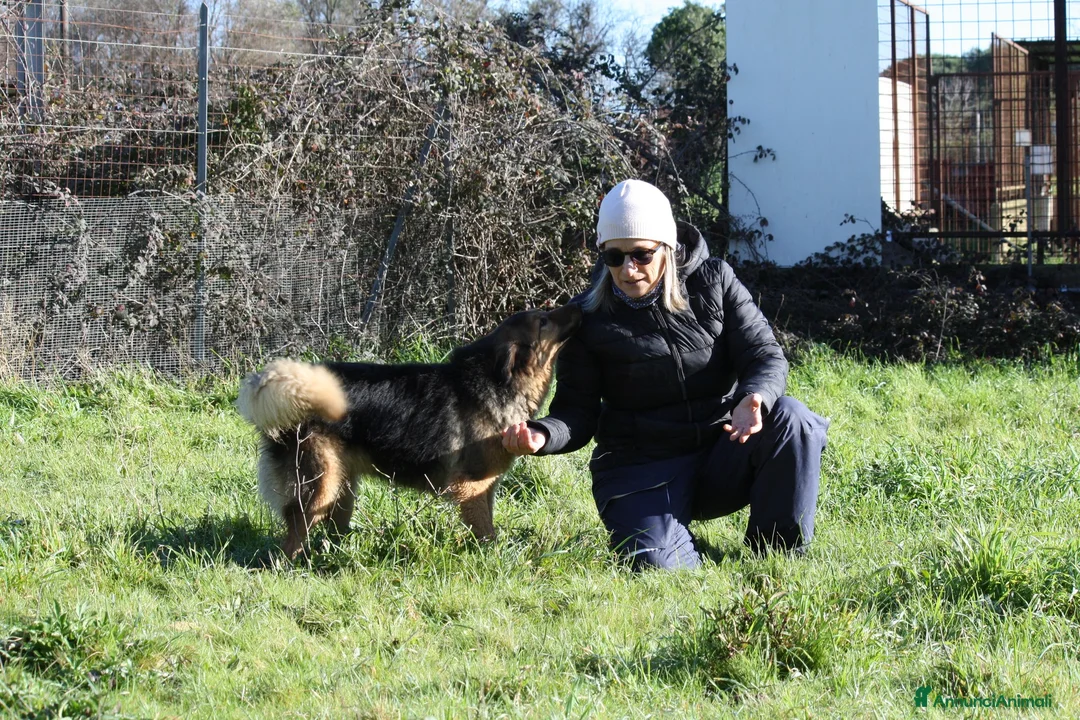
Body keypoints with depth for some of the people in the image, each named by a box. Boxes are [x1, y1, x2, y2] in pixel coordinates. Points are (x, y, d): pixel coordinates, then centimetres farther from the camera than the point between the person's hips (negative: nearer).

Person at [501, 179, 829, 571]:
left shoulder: (714, 282, 0)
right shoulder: (589, 316, -1)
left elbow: (765, 356, -5)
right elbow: (577, 413, -2)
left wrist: (754, 399, -29)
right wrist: (542, 435, -26)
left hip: (723, 457, 2)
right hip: (643, 473, -1)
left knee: (789, 418, -29)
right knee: (657, 565, -30)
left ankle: (778, 553, -10)